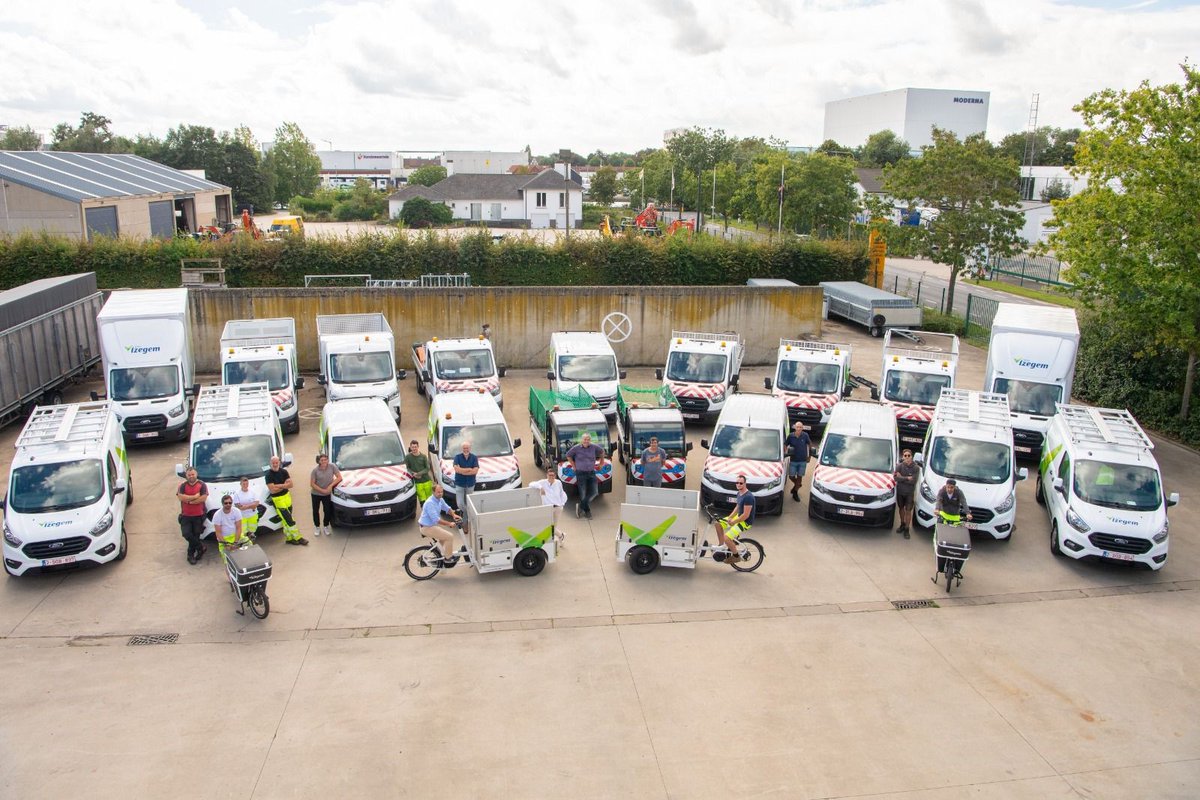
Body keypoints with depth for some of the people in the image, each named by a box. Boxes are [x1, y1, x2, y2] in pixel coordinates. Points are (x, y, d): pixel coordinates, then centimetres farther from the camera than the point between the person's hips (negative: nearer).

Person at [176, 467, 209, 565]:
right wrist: (195, 497, -15)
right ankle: (201, 547, 8)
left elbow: (203, 498, -13)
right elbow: (180, 497, -13)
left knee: (195, 536, 4)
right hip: (185, 516, 2)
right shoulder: (183, 486, 3)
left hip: (198, 515, -2)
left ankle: (191, 555, 20)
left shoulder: (202, 485, -2)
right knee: (187, 534, -11)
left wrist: (189, 500, -13)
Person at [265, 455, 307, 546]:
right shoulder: (269, 475, -13)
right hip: (277, 500, -5)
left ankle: (289, 538, 20)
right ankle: (298, 538, -1)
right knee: (289, 520, -6)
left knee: (286, 520, 12)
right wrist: (284, 485, -11)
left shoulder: (283, 471, 2)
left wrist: (278, 485, -16)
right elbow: (272, 490, -19)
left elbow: (290, 484, -3)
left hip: (287, 496, 5)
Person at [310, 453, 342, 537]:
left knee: (328, 511, 3)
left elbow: (339, 477, -11)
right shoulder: (315, 470, -16)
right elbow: (312, 484, -11)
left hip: (327, 494, 0)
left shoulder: (332, 467, -15)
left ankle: (326, 527, 24)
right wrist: (322, 490, -18)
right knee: (316, 511, 11)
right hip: (316, 494, 0)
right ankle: (317, 527, 28)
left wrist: (331, 485, -22)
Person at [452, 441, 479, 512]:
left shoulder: (474, 457, -2)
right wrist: (469, 469, -15)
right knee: (460, 504, -4)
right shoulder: (457, 457, -4)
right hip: (459, 484, -1)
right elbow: (456, 469, -16)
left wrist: (462, 471, -15)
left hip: (470, 484, 1)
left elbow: (475, 471, -12)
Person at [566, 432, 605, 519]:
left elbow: (602, 451, 19)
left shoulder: (594, 447, -2)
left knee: (594, 492, -2)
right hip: (581, 473, -3)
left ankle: (581, 506, 13)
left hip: (591, 473, 3)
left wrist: (601, 461, 19)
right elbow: (568, 455, 7)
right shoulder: (576, 448, -9)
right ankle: (587, 511, 17)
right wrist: (573, 465, 4)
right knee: (583, 494, 0)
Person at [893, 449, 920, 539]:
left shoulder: (916, 468, -11)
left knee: (908, 511, -1)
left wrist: (901, 478, -17)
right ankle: (902, 524, 36)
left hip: (909, 493, -2)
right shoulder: (899, 466, -7)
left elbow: (913, 481, -19)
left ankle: (906, 529, 8)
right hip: (900, 491, 2)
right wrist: (907, 478, -19)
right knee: (901, 509, 17)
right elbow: (896, 478, -17)